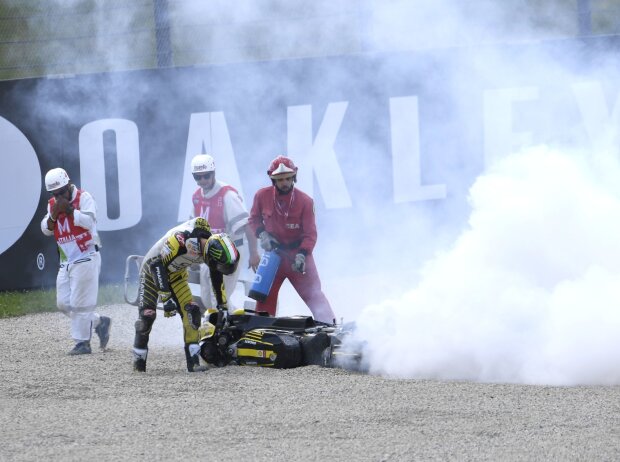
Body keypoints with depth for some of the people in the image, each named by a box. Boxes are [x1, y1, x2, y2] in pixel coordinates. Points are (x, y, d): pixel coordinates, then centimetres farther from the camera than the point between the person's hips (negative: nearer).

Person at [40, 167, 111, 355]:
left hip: (86, 258, -8)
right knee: (63, 304, 7)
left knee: (80, 303, -8)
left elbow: (89, 221, -22)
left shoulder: (83, 198, -10)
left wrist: (69, 209, -23)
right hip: (66, 261, 8)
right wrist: (54, 214, -11)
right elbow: (46, 230, 6)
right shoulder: (53, 204, 10)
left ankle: (82, 343, 0)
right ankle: (99, 322, 21)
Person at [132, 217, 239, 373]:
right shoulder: (181, 239, -40)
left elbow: (217, 276, 1)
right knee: (147, 315, -13)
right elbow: (157, 265, -37)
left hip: (176, 274, 6)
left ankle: (193, 361, -10)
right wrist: (166, 298, -38)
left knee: (191, 312, -10)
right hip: (152, 269, -6)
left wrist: (223, 306, 8)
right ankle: (139, 362, 1)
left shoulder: (213, 245, -17)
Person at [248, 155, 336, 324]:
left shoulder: (305, 201, -14)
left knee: (313, 292, -5)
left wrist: (302, 255, -28)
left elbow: (310, 234, -13)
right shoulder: (262, 196, -7)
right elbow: (254, 219, 10)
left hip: (298, 252, -3)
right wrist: (262, 234, -10)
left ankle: (329, 326, -5)